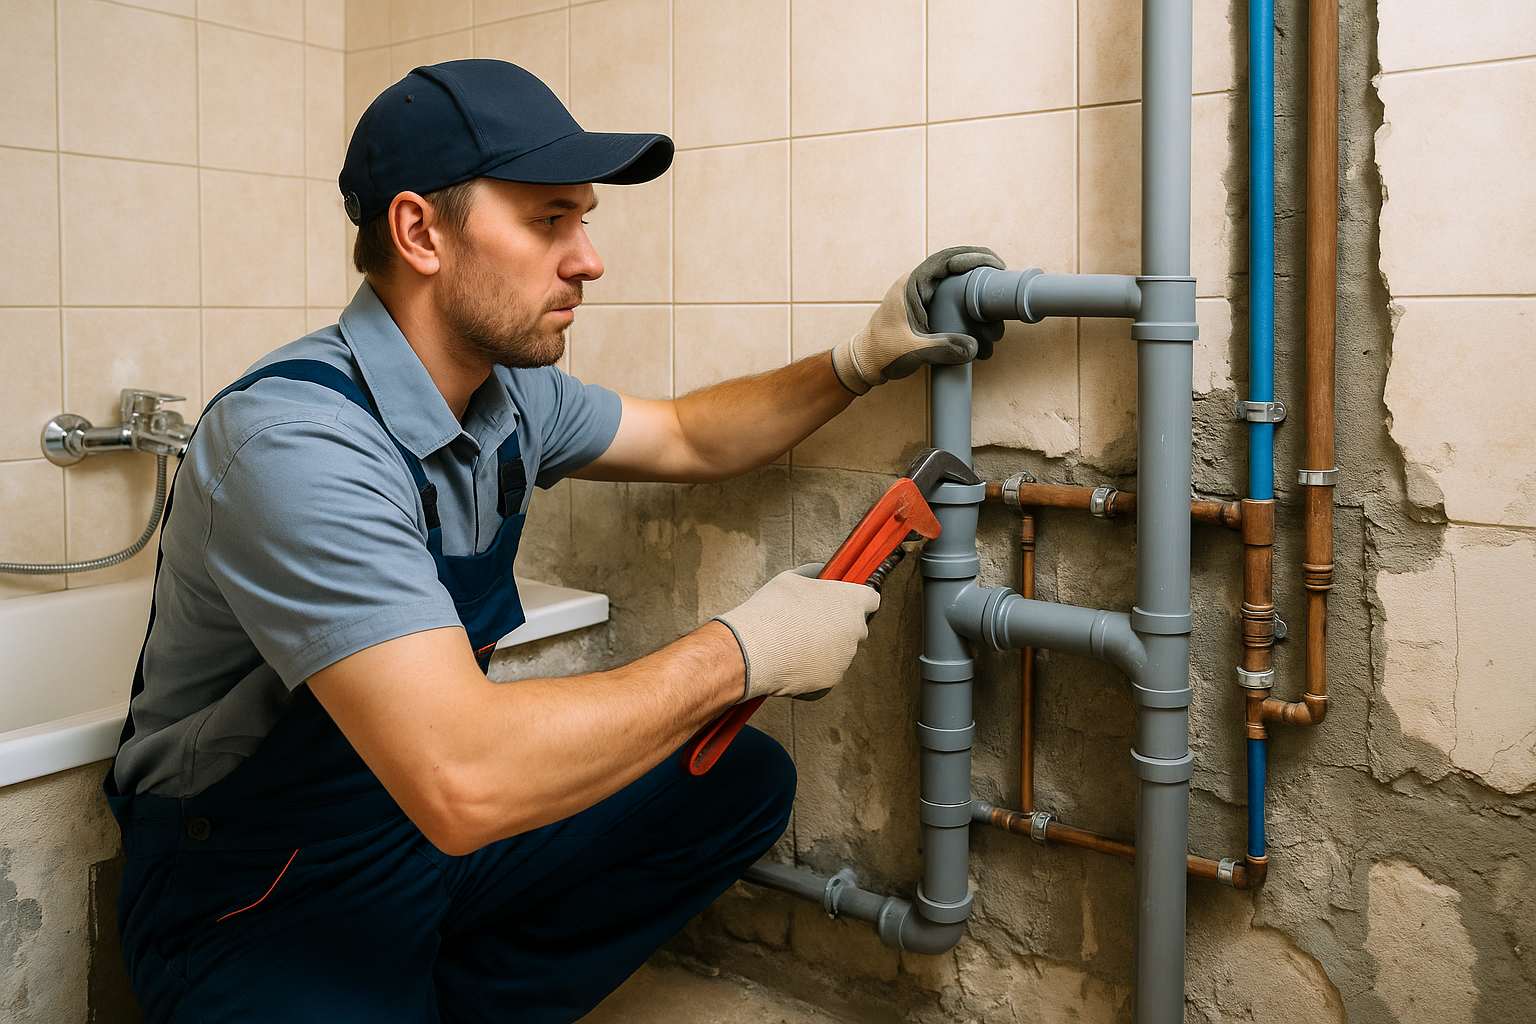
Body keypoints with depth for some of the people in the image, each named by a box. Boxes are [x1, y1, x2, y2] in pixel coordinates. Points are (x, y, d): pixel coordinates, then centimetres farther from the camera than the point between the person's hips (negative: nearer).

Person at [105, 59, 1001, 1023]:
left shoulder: (509, 392, -1)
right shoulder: (294, 437, -29)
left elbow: (688, 438, 17)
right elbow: (460, 781, -38)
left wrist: (862, 360, 3)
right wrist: (744, 650, -27)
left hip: (439, 825, 8)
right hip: (260, 899, -7)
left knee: (745, 781, 0)